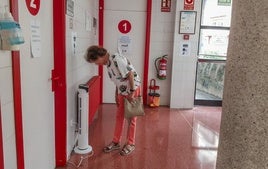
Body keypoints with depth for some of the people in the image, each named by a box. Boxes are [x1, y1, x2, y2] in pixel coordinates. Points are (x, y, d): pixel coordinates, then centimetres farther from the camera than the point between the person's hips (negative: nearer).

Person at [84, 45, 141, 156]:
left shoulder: (116, 59, -23)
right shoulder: (108, 63, 6)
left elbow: (130, 74, -25)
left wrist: (132, 92, -22)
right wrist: (117, 94, 16)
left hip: (133, 89, -8)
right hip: (122, 91, 9)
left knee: (131, 118, 4)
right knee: (119, 117, 13)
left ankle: (130, 144, 18)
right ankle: (116, 142, 25)